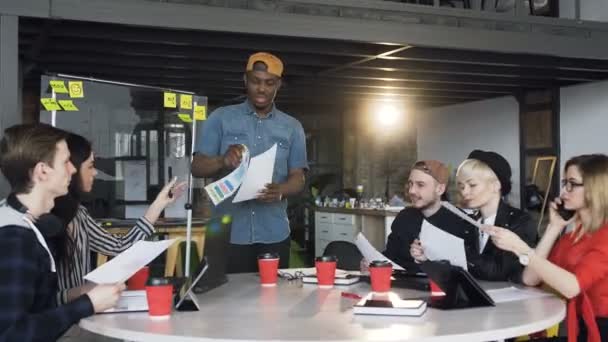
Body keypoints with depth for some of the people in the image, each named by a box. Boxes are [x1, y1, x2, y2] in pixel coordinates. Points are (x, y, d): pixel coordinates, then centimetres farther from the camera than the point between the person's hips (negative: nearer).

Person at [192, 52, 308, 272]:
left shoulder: (292, 127, 9)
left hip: (274, 234, 2)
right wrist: (222, 161, -22)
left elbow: (298, 178, 5)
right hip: (229, 232, -2)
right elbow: (197, 167, -1)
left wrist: (280, 191, -18)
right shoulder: (221, 118, 4)